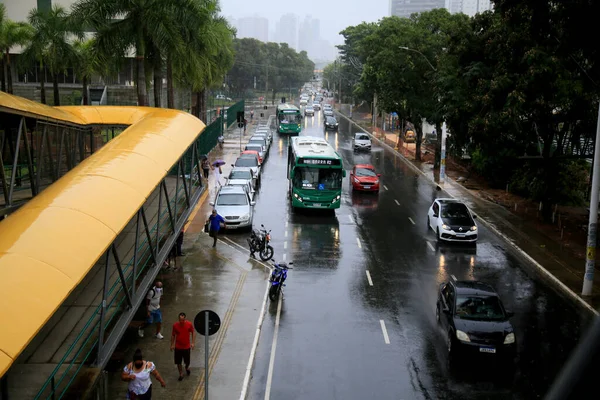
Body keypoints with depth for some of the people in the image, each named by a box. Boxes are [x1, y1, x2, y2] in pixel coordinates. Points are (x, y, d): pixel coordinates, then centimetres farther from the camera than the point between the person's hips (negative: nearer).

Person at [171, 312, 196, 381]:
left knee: (187, 361, 13)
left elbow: (193, 332, -1)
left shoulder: (189, 324, -15)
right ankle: (181, 374, 31)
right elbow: (173, 335, 1)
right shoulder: (175, 325, -13)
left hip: (187, 346, 0)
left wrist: (193, 342, -7)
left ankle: (187, 368, 47)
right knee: (178, 362, 8)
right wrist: (172, 344, 1)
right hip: (178, 347, 1)